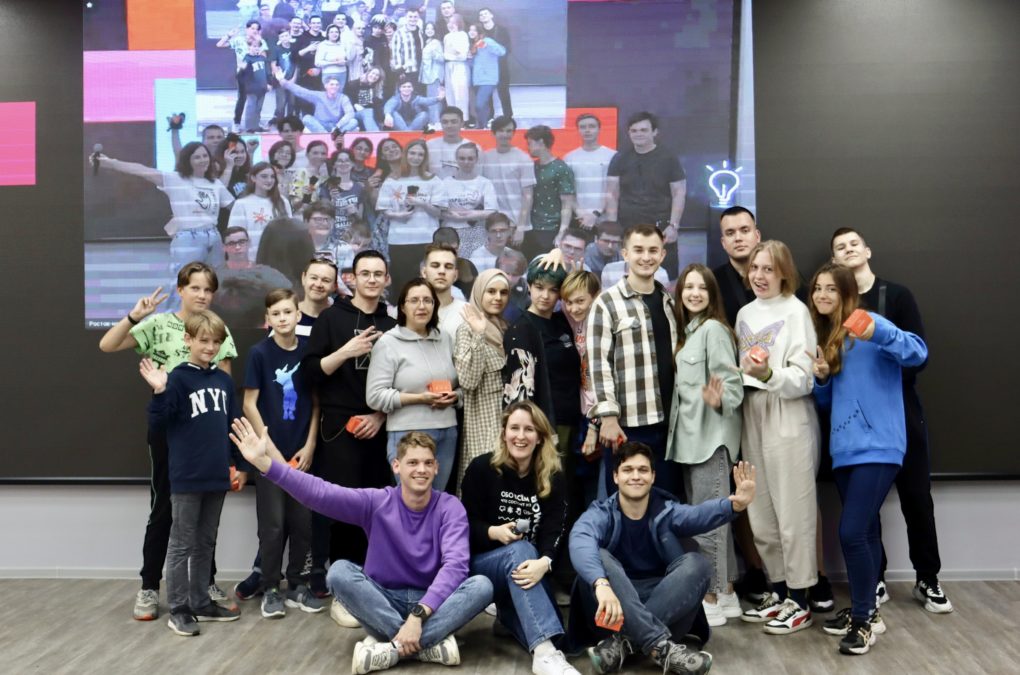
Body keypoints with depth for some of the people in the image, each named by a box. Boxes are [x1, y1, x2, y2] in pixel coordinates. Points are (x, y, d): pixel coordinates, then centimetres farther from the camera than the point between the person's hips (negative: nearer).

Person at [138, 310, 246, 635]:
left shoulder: (224, 381, 9)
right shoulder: (178, 379, -9)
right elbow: (157, 424, -13)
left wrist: (241, 465, 11)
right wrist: (159, 392, -27)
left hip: (217, 477, 6)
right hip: (186, 478, -6)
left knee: (206, 543, 15)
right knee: (181, 544, 4)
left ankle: (201, 602, 26)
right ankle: (178, 609, 12)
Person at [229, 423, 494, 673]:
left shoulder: (450, 508, -10)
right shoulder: (377, 503, -7)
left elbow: (455, 564, -22)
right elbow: (320, 493, -17)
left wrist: (417, 615, -35)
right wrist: (263, 462, -29)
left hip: (433, 602, -1)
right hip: (383, 601, 1)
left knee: (482, 585, -29)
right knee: (339, 571, -26)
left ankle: (391, 646, -30)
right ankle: (428, 643, -30)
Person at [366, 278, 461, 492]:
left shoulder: (446, 340, 12)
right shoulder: (388, 343, -4)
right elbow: (375, 396, -11)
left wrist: (454, 397, -5)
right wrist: (420, 398, -15)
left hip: (447, 434, 5)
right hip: (409, 435, -5)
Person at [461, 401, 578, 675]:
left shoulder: (553, 478, -1)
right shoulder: (481, 468, -5)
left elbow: (555, 530, -14)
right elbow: (465, 523, -4)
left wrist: (543, 562, -36)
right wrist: (493, 532, -27)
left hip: (528, 565, 2)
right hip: (481, 563, -2)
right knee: (521, 550, -35)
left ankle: (511, 611, 4)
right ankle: (545, 652, -49)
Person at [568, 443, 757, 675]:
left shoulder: (667, 511, 0)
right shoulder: (601, 514, -6)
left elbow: (698, 514, -25)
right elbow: (580, 543, -30)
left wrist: (734, 505, -48)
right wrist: (601, 583, -52)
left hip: (667, 606, 2)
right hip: (613, 610, -1)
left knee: (695, 563, -22)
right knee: (598, 557, -27)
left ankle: (622, 642, -30)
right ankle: (661, 646, -39)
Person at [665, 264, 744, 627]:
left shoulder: (714, 329, -11)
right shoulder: (686, 331, 14)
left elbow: (732, 382, -17)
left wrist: (719, 401, -35)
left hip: (712, 436, -9)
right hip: (690, 436, 9)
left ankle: (713, 599, 5)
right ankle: (726, 593, 23)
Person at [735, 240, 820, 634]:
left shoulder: (795, 311, -8)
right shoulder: (745, 313, 13)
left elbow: (803, 379, -13)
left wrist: (768, 374, -30)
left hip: (789, 421, -7)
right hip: (752, 419, 7)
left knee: (793, 515, 0)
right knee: (761, 516, 13)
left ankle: (799, 601, 11)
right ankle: (778, 591, 26)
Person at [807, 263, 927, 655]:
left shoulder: (869, 324, -7)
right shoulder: (825, 337, 15)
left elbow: (918, 353, -21)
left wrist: (878, 335, -37)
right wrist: (821, 378, -2)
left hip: (877, 447, -7)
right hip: (844, 449, 7)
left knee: (851, 532, -13)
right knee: (865, 531, 15)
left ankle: (864, 619, 2)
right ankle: (865, 610, 26)